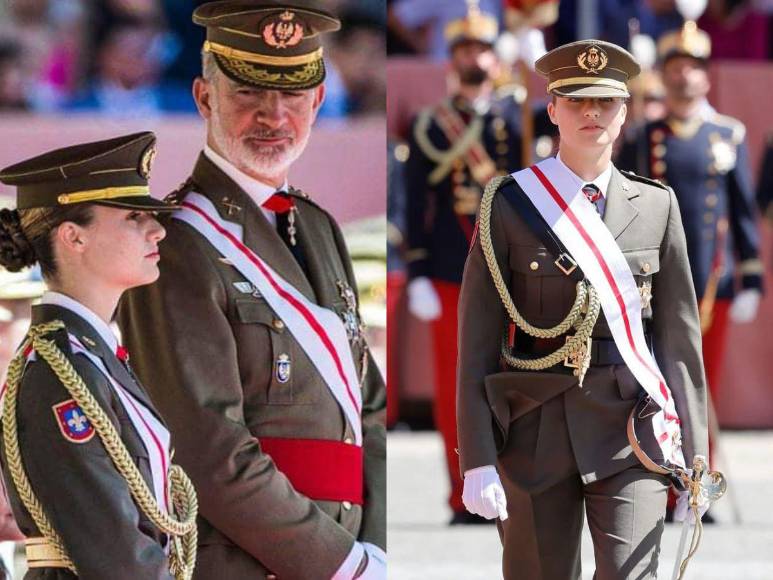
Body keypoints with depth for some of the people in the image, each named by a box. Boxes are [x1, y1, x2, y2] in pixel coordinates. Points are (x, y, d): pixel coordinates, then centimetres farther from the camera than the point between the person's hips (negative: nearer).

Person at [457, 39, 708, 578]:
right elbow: (478, 340, -1)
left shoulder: (656, 206, 8)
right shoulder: (509, 205, 1)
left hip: (630, 433, 1)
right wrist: (478, 460, -7)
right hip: (536, 433, 0)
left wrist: (695, 453, 5)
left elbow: (680, 334, 10)